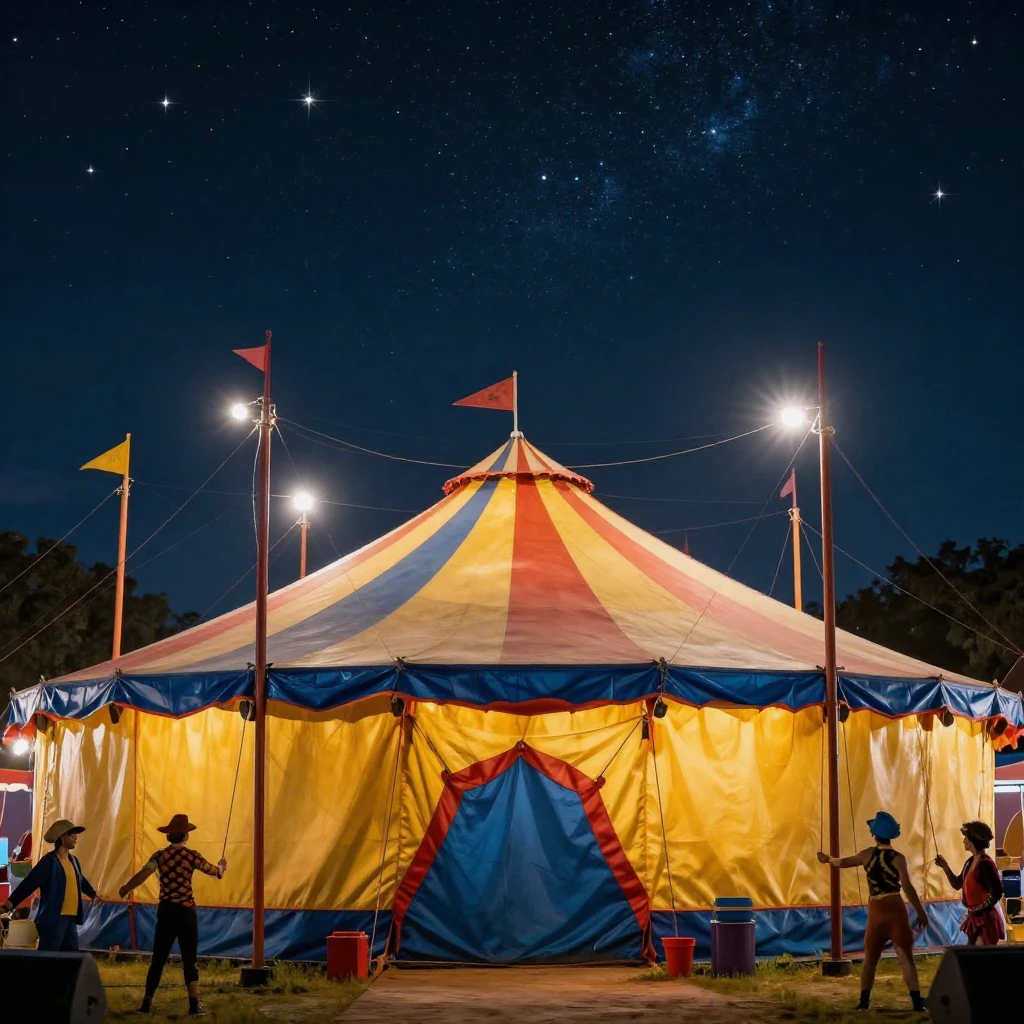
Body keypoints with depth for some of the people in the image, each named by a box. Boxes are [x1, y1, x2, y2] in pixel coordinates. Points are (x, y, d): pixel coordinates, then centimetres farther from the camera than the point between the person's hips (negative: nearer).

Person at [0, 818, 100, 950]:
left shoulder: (73, 860, 15)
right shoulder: (49, 861, -11)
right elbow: (30, 882, -19)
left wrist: (93, 894, 52)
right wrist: (11, 902, -29)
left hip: (70, 918, 9)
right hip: (53, 918, -9)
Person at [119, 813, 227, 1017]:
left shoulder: (160, 855, 0)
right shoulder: (191, 855, -5)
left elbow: (142, 874, -15)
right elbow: (217, 873, 3)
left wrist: (125, 889, -6)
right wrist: (222, 864, 24)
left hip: (166, 911, 2)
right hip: (186, 911, -2)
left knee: (158, 959, 10)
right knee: (189, 960, 1)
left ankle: (147, 1003, 12)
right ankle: (194, 1005, -3)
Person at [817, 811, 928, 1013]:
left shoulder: (868, 854, 5)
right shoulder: (898, 858, -6)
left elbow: (843, 862, 20)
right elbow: (907, 888, -14)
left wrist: (828, 859, 40)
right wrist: (920, 912, -9)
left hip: (876, 911, 3)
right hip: (896, 909, -3)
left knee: (870, 959, 13)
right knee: (906, 958, -2)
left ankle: (864, 1002, 12)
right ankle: (917, 1002, -7)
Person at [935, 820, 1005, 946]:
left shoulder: (985, 863, -20)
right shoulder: (971, 861, 10)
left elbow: (997, 893, -25)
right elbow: (957, 885, 20)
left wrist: (981, 908, -15)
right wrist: (945, 866, 10)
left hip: (986, 919, -10)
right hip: (975, 919, 10)